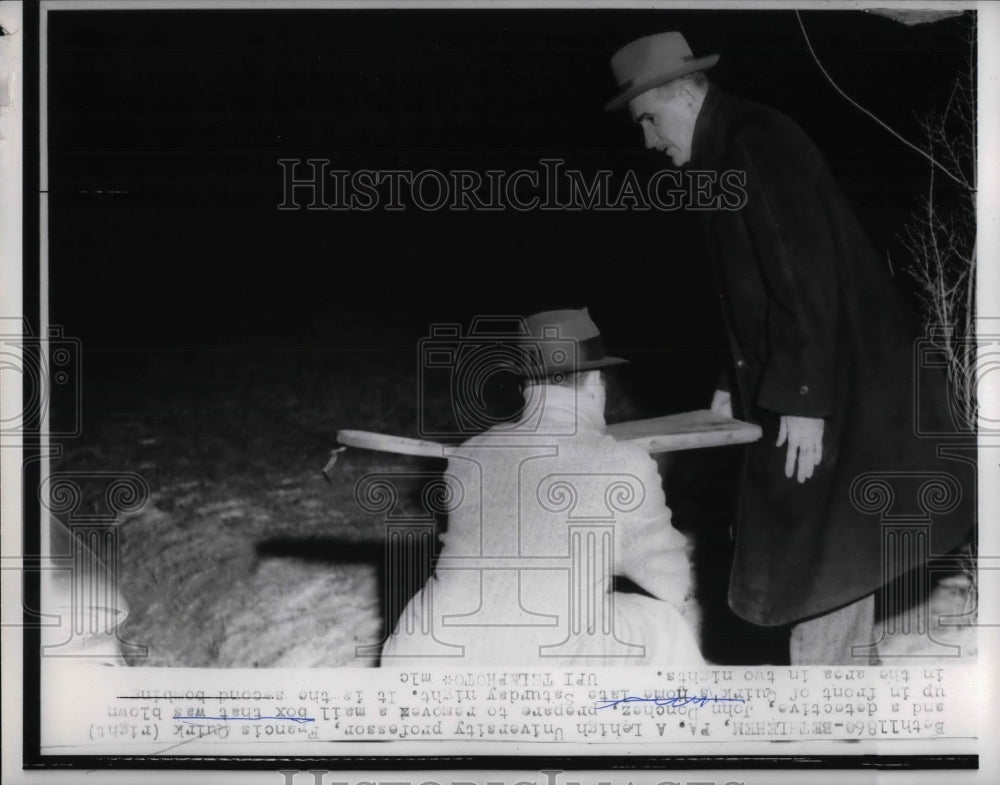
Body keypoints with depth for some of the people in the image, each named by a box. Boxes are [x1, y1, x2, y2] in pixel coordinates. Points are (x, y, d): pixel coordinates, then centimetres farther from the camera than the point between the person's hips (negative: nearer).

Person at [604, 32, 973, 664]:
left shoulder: (756, 145, -16)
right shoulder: (731, 153, 16)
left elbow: (805, 279, -22)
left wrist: (802, 401, -24)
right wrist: (741, 385, 19)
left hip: (837, 384, -10)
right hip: (801, 386, 10)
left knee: (820, 559, -7)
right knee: (838, 557, 15)